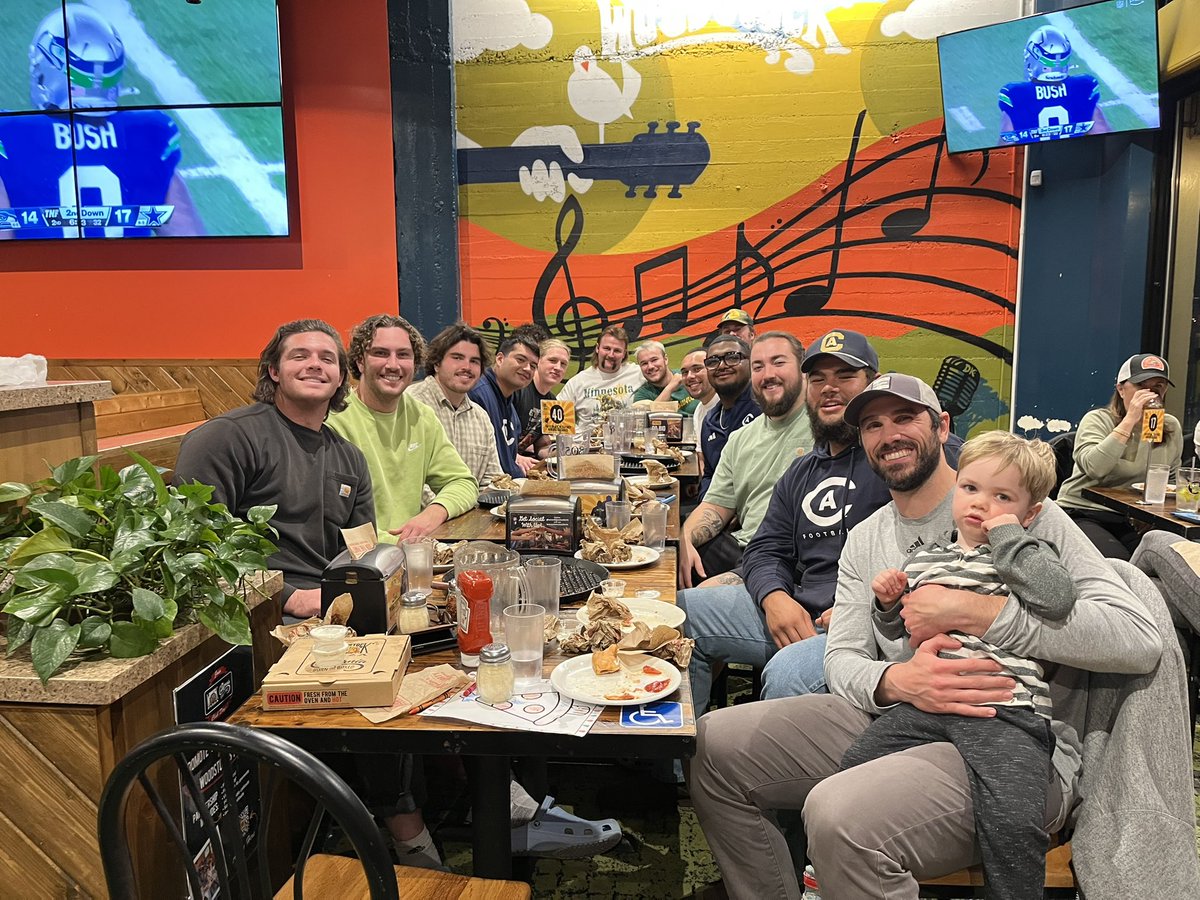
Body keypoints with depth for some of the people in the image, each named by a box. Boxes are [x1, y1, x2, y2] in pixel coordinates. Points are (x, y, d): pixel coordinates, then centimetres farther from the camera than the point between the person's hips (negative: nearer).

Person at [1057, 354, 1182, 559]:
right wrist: (1130, 420, -22)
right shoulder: (1097, 420, -3)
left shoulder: (1171, 427, 12)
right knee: (1118, 563, -29)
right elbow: (1094, 468, -24)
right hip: (1083, 514, -5)